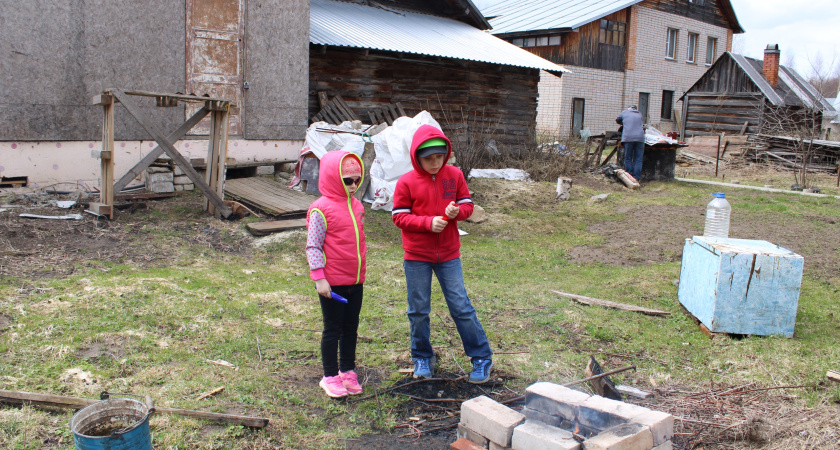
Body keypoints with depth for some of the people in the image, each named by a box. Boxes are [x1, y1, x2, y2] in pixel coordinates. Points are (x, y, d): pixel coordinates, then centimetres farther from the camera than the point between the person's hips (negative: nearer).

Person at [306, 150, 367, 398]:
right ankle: (330, 376, 18)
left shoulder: (356, 206, 9)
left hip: (356, 281, 7)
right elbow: (313, 246, -14)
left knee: (351, 328, 16)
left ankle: (348, 371, 31)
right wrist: (319, 278, -17)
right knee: (333, 329, 5)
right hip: (333, 283, -7)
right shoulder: (321, 209, -13)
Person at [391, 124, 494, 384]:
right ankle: (422, 358, 29)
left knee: (461, 307, 3)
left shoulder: (455, 175, -1)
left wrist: (457, 211, -18)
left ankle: (482, 358, 15)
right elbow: (399, 217, -7)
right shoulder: (406, 182, -8)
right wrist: (428, 222, -21)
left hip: (449, 255, 1)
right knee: (418, 311, 10)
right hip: (416, 257, -1)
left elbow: (467, 205, 5)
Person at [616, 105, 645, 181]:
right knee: (638, 159, 4)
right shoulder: (639, 114, 19)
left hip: (628, 138, -2)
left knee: (628, 158, 5)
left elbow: (617, 120, 28)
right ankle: (637, 177, 2)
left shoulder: (624, 112, 14)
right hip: (640, 138, 2)